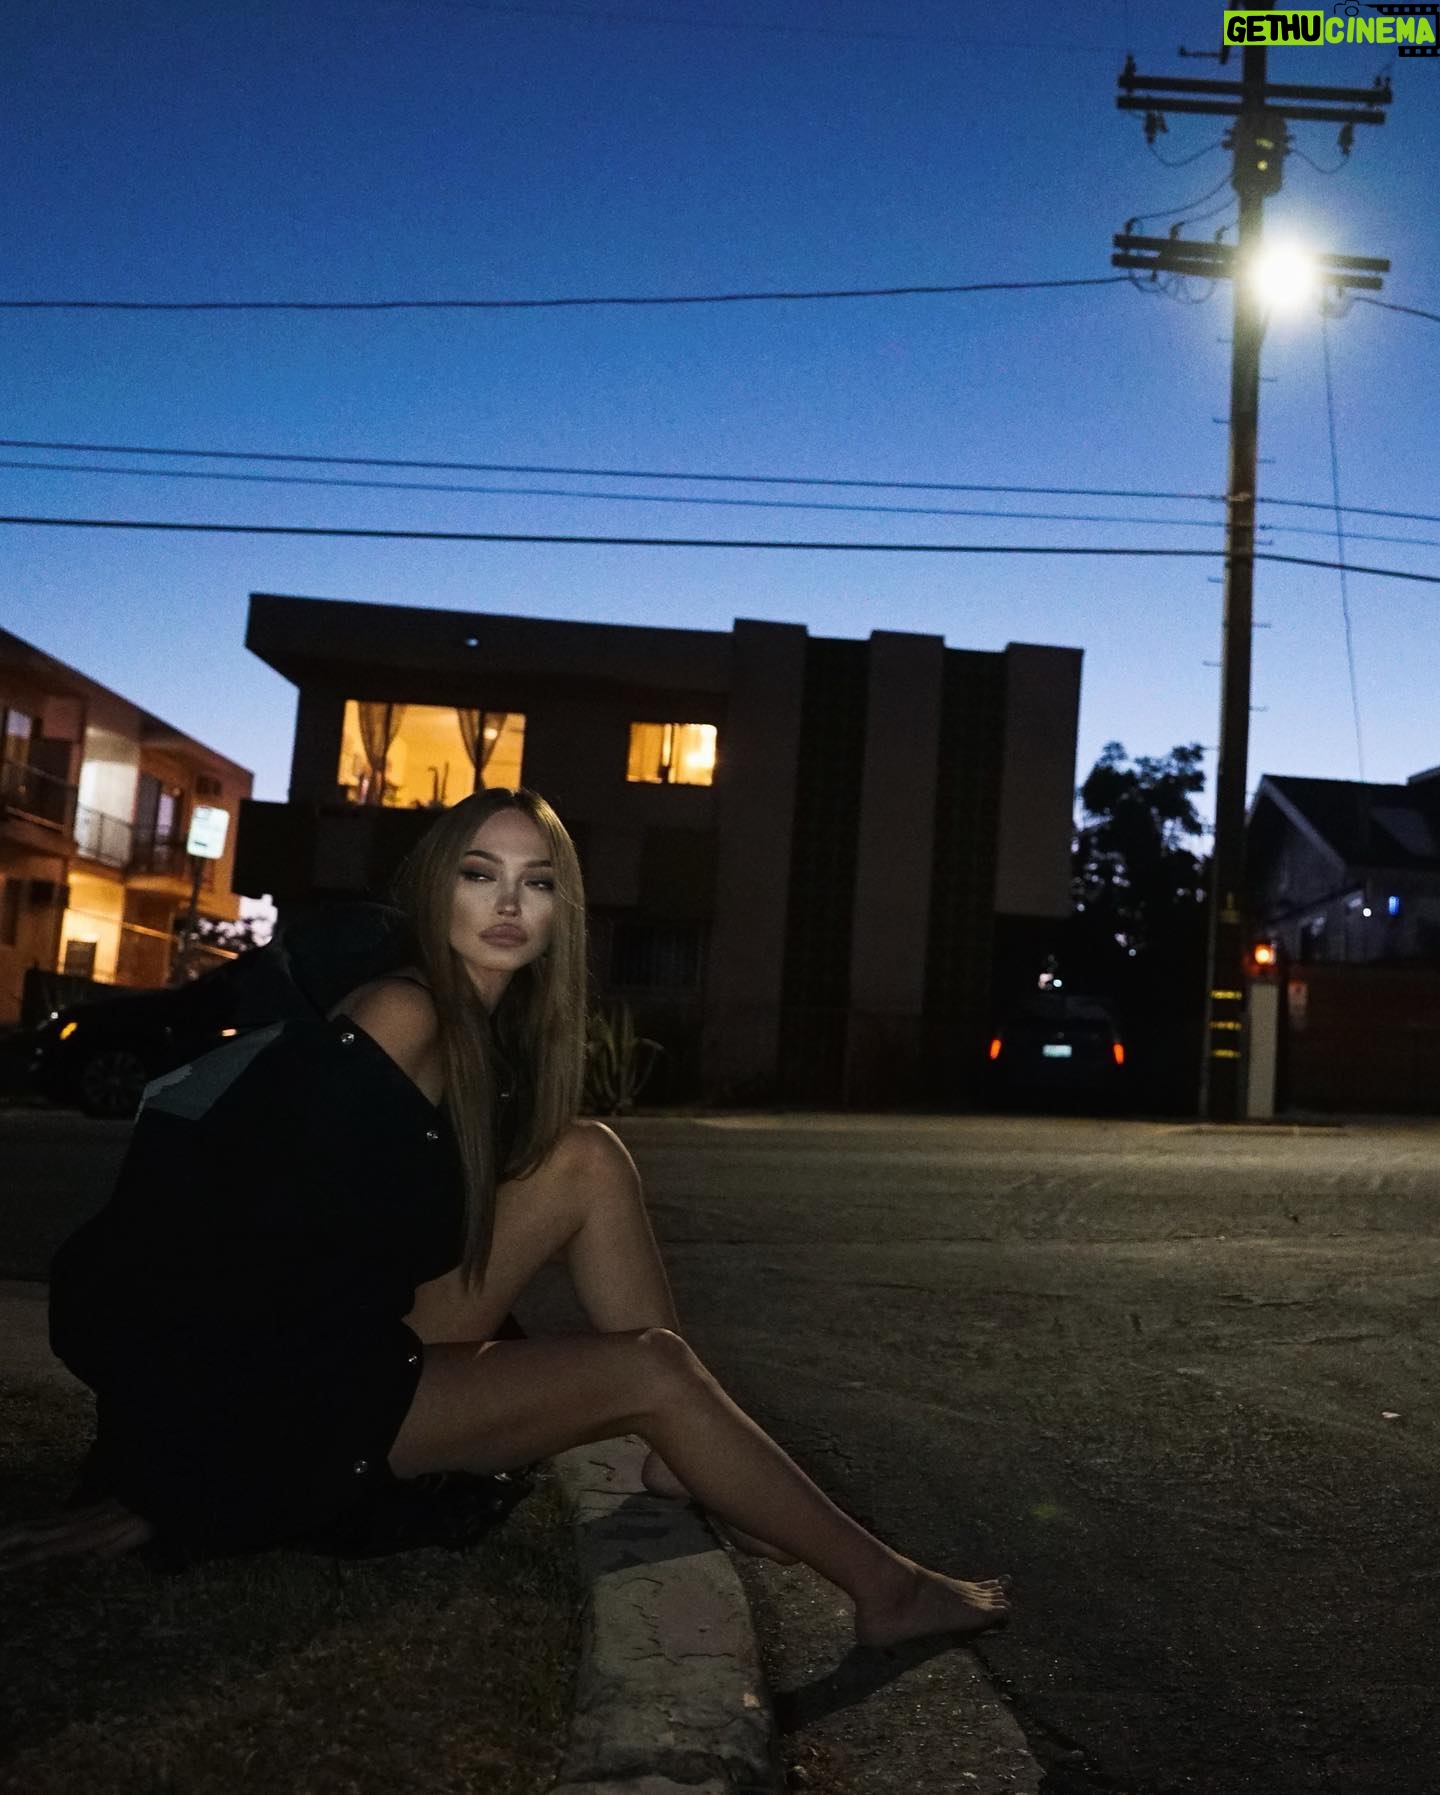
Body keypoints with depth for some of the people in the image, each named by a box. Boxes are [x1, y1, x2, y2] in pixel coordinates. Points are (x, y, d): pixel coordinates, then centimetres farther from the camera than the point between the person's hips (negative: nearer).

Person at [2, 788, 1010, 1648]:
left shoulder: (494, 1031, 7)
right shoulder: (401, 1014, -19)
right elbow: (267, 1250, -18)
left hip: (371, 1337, 8)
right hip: (271, 1400, -8)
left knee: (588, 1160, -3)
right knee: (651, 1373, -15)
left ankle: (683, 1465, 2)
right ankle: (883, 1590, -1)